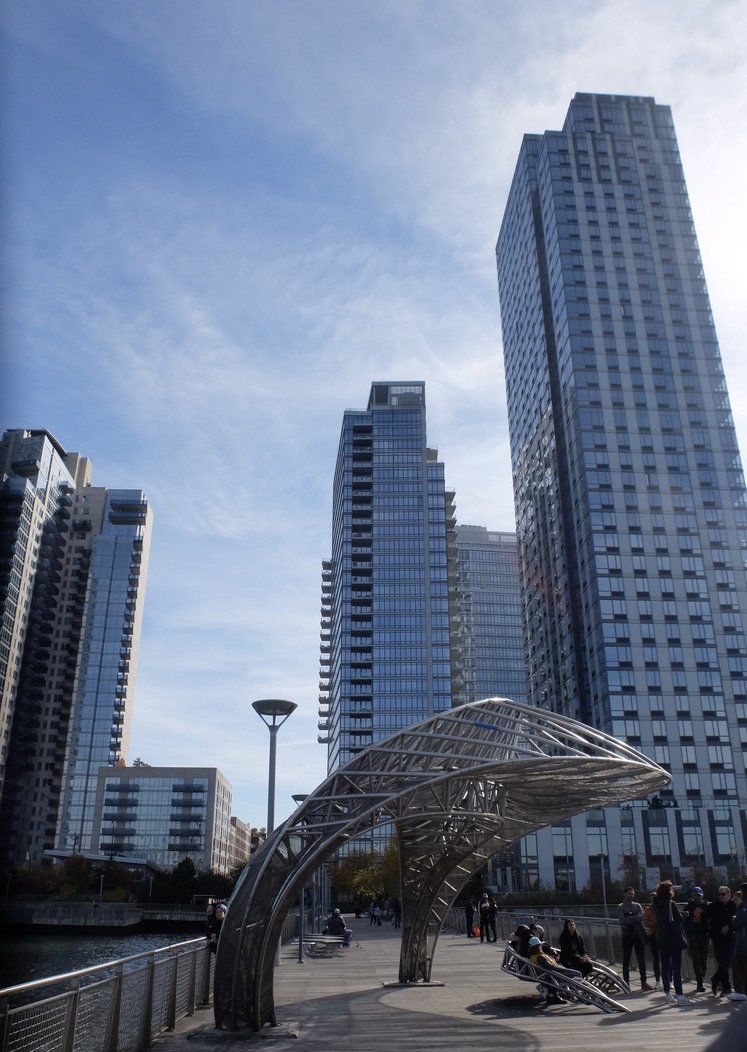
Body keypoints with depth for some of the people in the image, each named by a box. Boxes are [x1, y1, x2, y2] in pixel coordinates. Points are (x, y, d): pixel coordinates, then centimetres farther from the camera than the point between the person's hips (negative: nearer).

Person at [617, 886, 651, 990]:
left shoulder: (637, 905, 9)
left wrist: (630, 919, -15)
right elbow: (622, 920, -13)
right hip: (627, 935, -2)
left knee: (641, 959, 3)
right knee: (626, 960, 3)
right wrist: (635, 919, -13)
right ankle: (626, 982, 11)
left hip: (639, 934, 2)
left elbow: (641, 917, -8)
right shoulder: (621, 907, 2)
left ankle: (643, 982, 10)